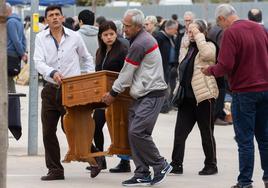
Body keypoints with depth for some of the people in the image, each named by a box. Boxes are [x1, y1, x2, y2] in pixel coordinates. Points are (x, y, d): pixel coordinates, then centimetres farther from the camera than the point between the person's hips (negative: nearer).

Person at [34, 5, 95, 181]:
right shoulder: (41, 38, 1)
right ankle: (55, 170, 12)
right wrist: (53, 72, -29)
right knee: (48, 131, 4)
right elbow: (39, 62, -12)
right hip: (51, 89, 2)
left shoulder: (75, 37, 1)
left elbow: (88, 58, 16)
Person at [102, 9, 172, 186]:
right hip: (144, 94, 11)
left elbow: (127, 72, -11)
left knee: (137, 131, -17)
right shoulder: (146, 38, 16)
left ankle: (161, 165, -4)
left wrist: (113, 93, -1)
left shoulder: (139, 45, -17)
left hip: (152, 94, -11)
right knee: (134, 133, 5)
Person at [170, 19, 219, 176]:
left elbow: (207, 54, -30)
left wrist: (198, 36, -20)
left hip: (204, 97, -7)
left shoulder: (209, 46, -6)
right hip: (187, 98, 7)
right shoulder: (189, 48, 17)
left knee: (207, 133, 3)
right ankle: (176, 164, 4)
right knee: (180, 132, 1)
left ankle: (211, 165, 13)